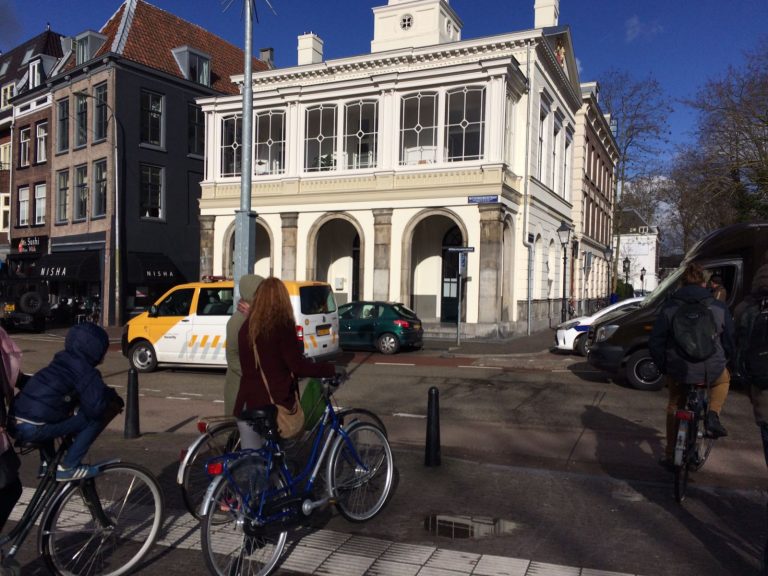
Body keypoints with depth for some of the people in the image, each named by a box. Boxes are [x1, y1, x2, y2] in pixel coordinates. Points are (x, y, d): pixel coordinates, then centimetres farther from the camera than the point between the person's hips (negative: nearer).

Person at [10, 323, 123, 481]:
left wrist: (106, 393, 18)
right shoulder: (84, 370, -7)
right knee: (96, 418, -5)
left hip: (15, 423, 9)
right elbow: (96, 407, -16)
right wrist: (114, 400, 5)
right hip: (33, 428, -9)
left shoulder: (62, 360, 18)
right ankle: (67, 467, -1)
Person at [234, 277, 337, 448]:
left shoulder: (246, 327, 7)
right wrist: (331, 369, -5)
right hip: (275, 404, -4)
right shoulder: (283, 325, -10)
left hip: (247, 403, 5)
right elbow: (298, 366, -13)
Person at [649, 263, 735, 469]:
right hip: (711, 372, -1)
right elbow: (730, 342, 6)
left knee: (674, 408, 22)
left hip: (678, 372, 1)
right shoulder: (719, 308, -2)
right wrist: (723, 361, 24)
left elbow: (655, 343, -1)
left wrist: (663, 367, 13)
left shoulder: (669, 308, -2)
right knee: (724, 379, 35)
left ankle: (670, 455, 25)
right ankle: (713, 415, 12)